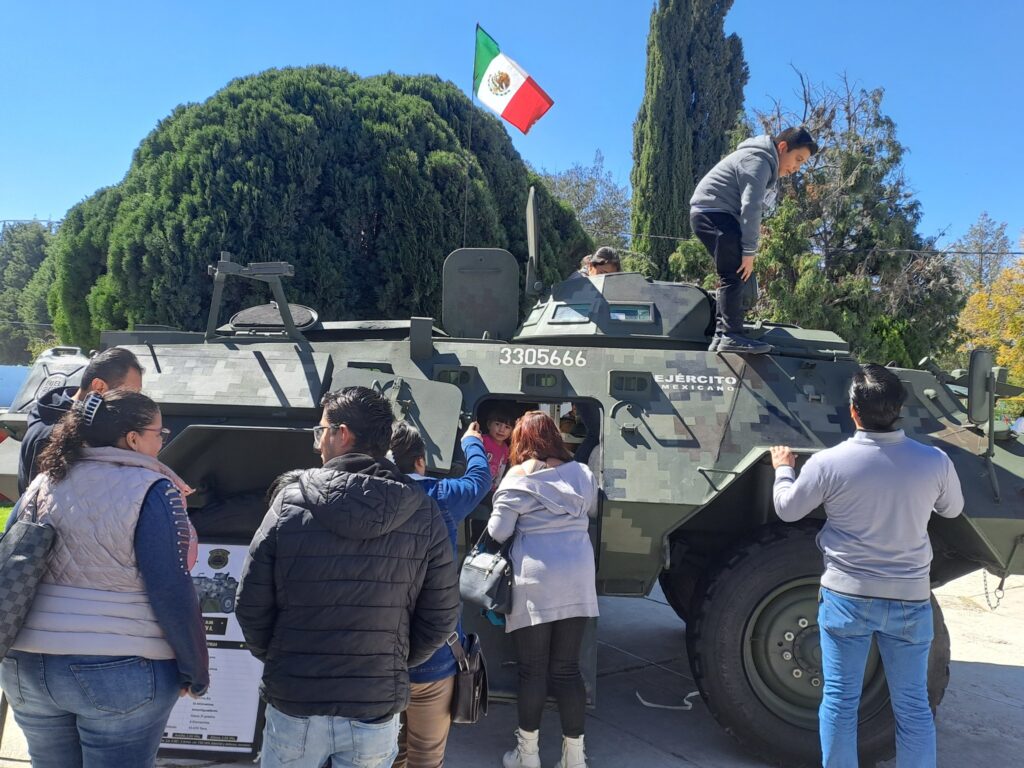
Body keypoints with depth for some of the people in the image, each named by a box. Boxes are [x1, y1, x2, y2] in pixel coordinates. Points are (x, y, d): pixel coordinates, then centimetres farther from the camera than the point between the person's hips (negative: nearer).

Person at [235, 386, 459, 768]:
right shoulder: (422, 514, -9)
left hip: (294, 706, 0)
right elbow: (440, 618, -4)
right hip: (377, 711, 1)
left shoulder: (290, 503, -12)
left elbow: (251, 607, -6)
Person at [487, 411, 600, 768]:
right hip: (577, 580, 4)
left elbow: (497, 532, -6)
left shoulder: (517, 478, -5)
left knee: (532, 670, 7)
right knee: (567, 669, 11)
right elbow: (592, 513, 24)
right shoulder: (582, 473, 8)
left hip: (535, 582, -4)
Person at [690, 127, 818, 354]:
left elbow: (751, 205, 17)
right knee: (735, 274, -18)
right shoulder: (758, 161, -12)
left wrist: (746, 248, 4)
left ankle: (721, 336, 9)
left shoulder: (766, 164, 21)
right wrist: (749, 251, -21)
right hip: (713, 212, -11)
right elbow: (750, 207, -20)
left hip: (709, 215, 11)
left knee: (732, 276, 9)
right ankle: (732, 336, -25)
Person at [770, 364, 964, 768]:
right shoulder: (934, 461, -10)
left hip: (847, 598, -2)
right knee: (913, 706, 14)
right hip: (910, 600, 2)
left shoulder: (828, 462, -16)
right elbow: (952, 509, 11)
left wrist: (783, 469, 17)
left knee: (839, 701, 10)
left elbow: (787, 510, -1)